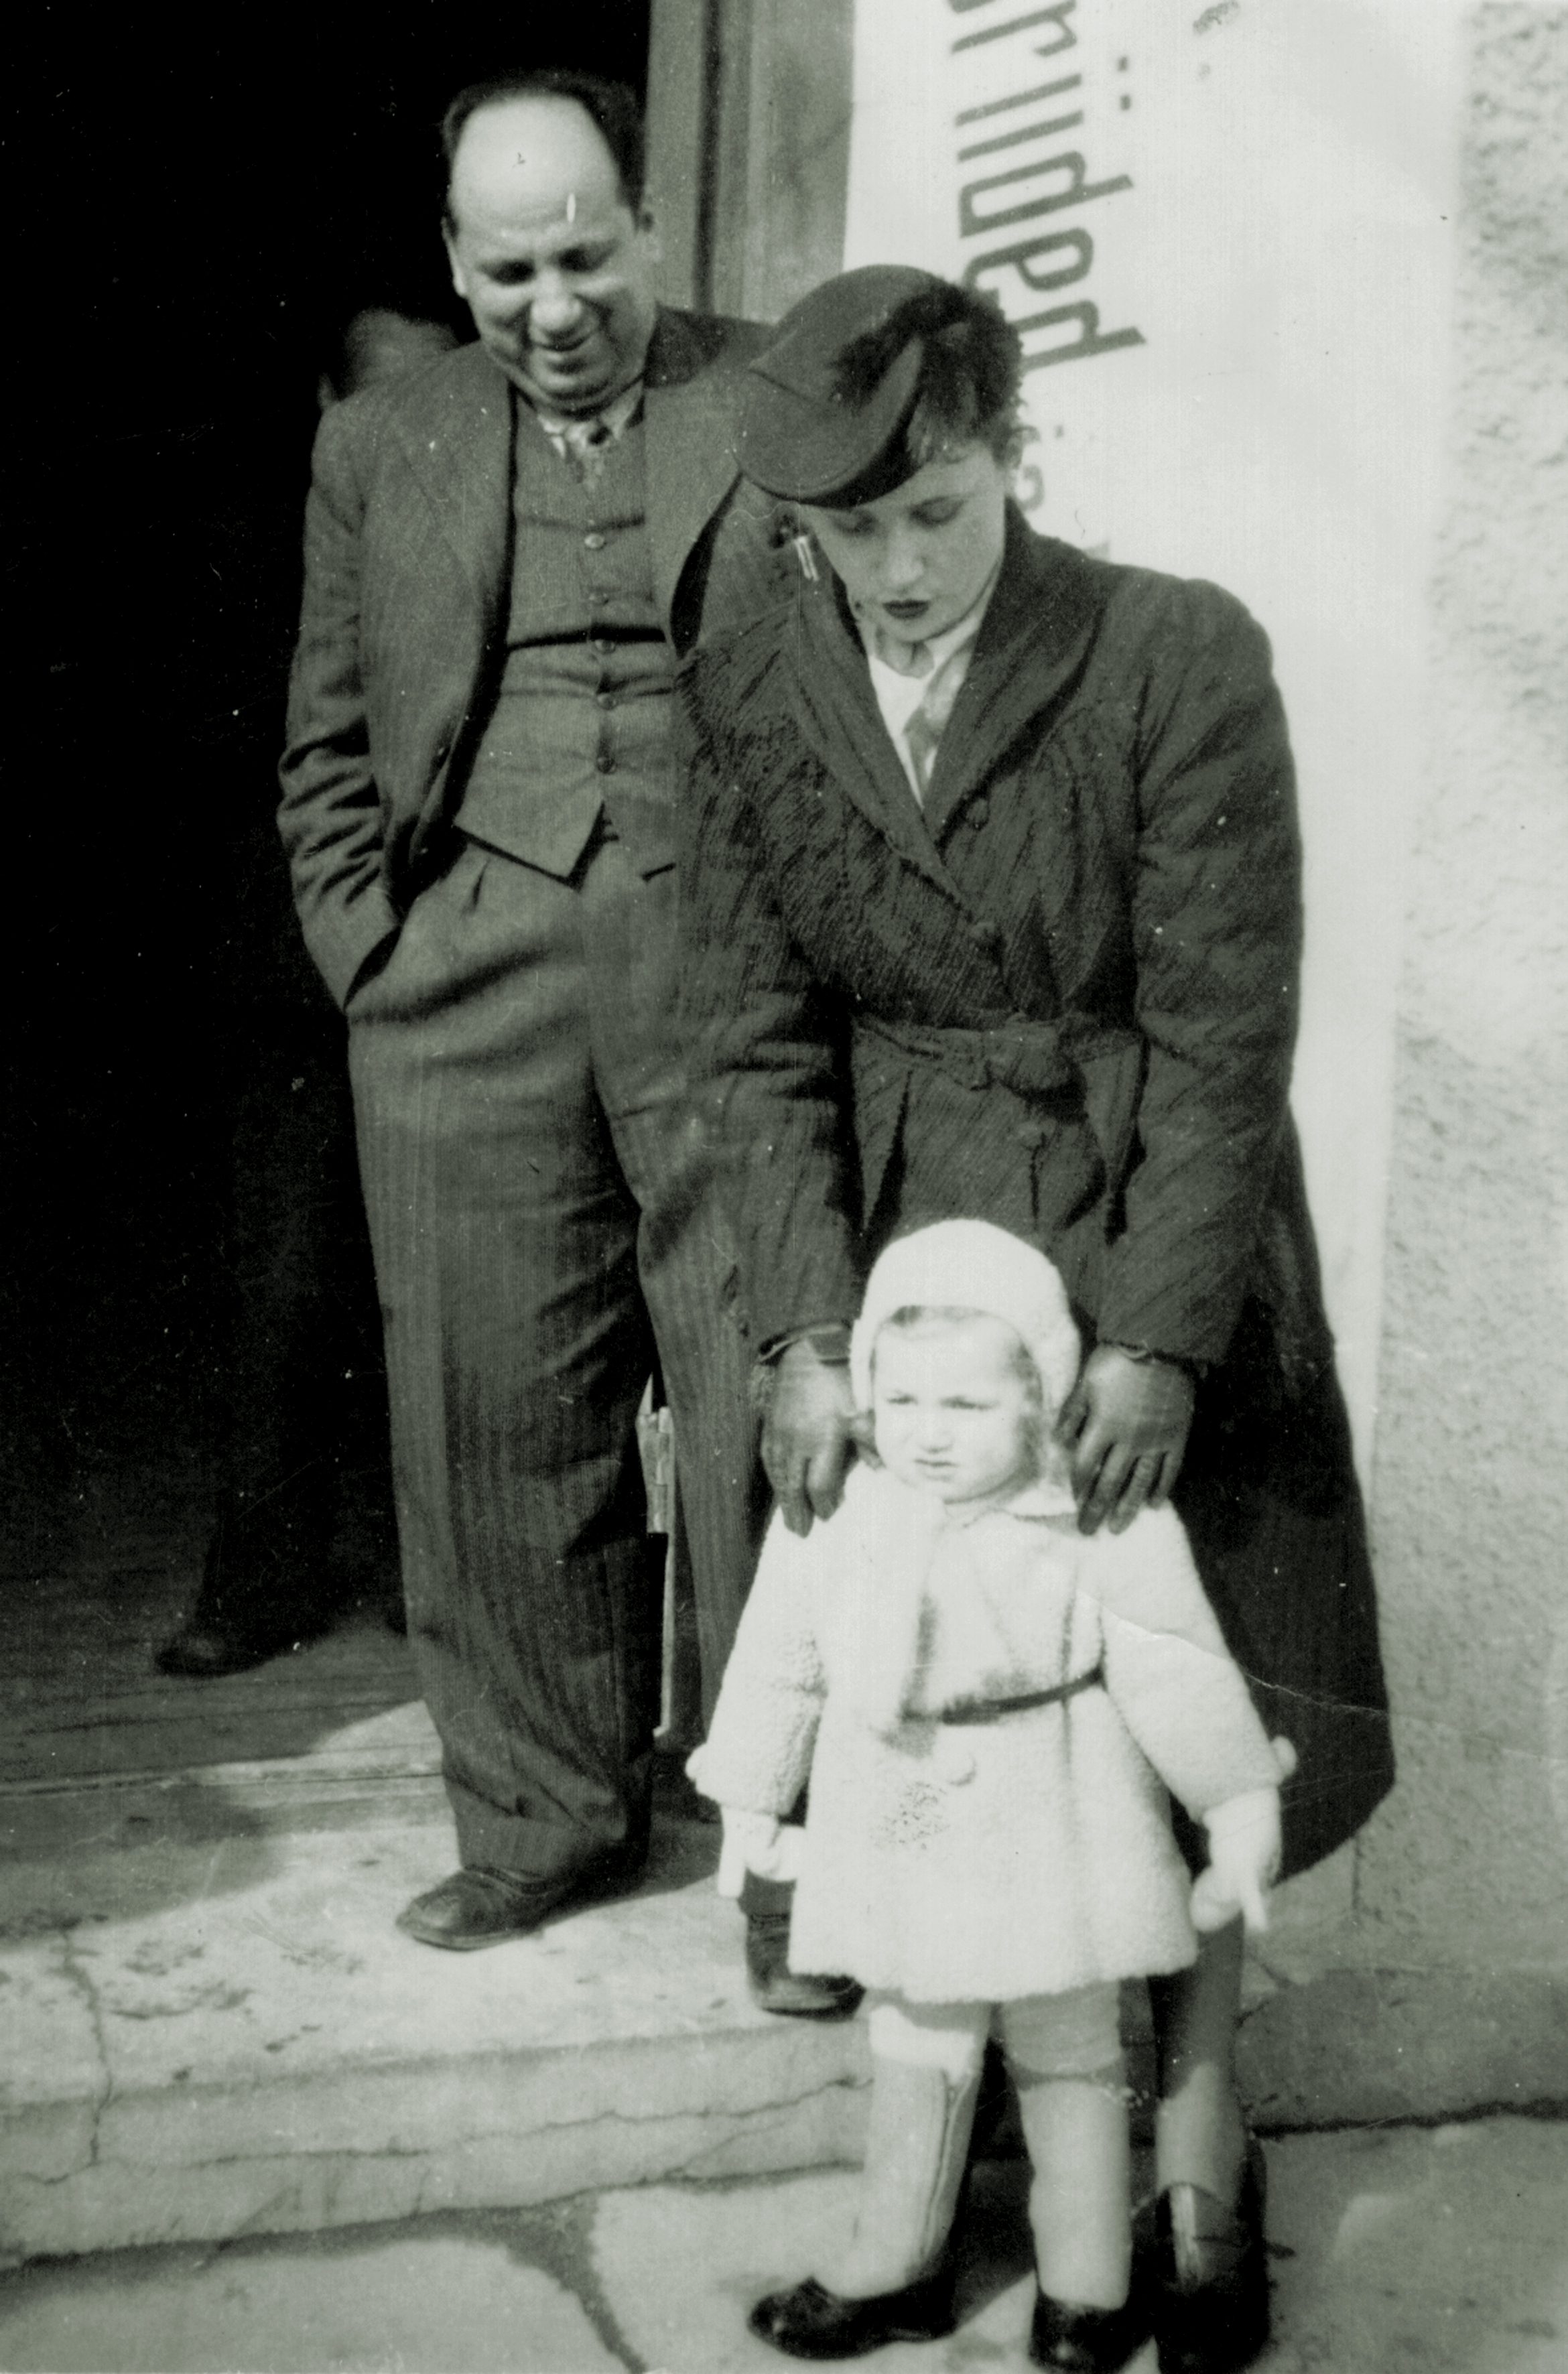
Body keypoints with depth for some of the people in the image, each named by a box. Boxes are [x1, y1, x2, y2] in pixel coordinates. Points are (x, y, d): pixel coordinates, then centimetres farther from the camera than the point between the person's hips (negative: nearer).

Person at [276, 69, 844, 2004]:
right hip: (471, 1007, 3)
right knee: (496, 1424, 6)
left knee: (768, 1416, -2)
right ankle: (546, 1819, 22)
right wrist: (381, 965, 6)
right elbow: (327, 754, 16)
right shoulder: (379, 449, 15)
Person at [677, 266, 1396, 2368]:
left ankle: (1196, 2143, 17)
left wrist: (1155, 1342, -17)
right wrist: (806, 1337, -13)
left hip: (1152, 1246, -2)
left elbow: (1225, 1030, -14)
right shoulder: (748, 703, -3)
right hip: (894, 1255, 3)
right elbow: (756, 1045, -3)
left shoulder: (1181, 660, -14)